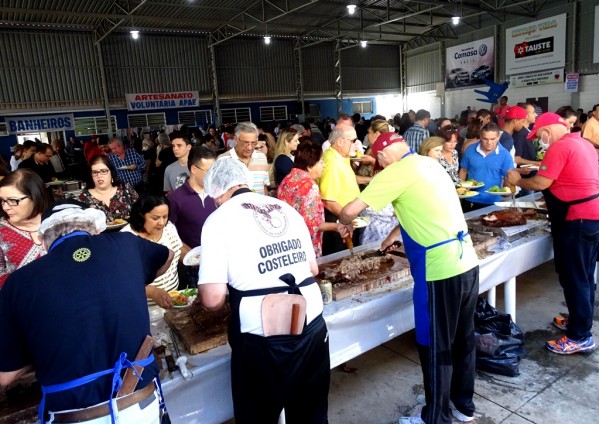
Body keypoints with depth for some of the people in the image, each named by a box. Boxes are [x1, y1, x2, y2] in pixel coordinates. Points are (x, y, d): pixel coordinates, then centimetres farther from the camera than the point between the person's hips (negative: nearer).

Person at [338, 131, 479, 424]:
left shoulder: (396, 171, -11)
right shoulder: (429, 164, 13)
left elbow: (350, 211, -11)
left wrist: (344, 223, 11)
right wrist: (394, 234, 35)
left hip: (440, 271, -9)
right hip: (467, 263, 9)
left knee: (435, 348, 7)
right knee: (463, 338, 21)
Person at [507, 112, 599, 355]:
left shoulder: (559, 147, -15)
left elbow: (541, 183, -16)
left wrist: (517, 181, 0)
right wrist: (554, 193, 21)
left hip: (576, 218, -10)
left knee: (573, 277, -2)